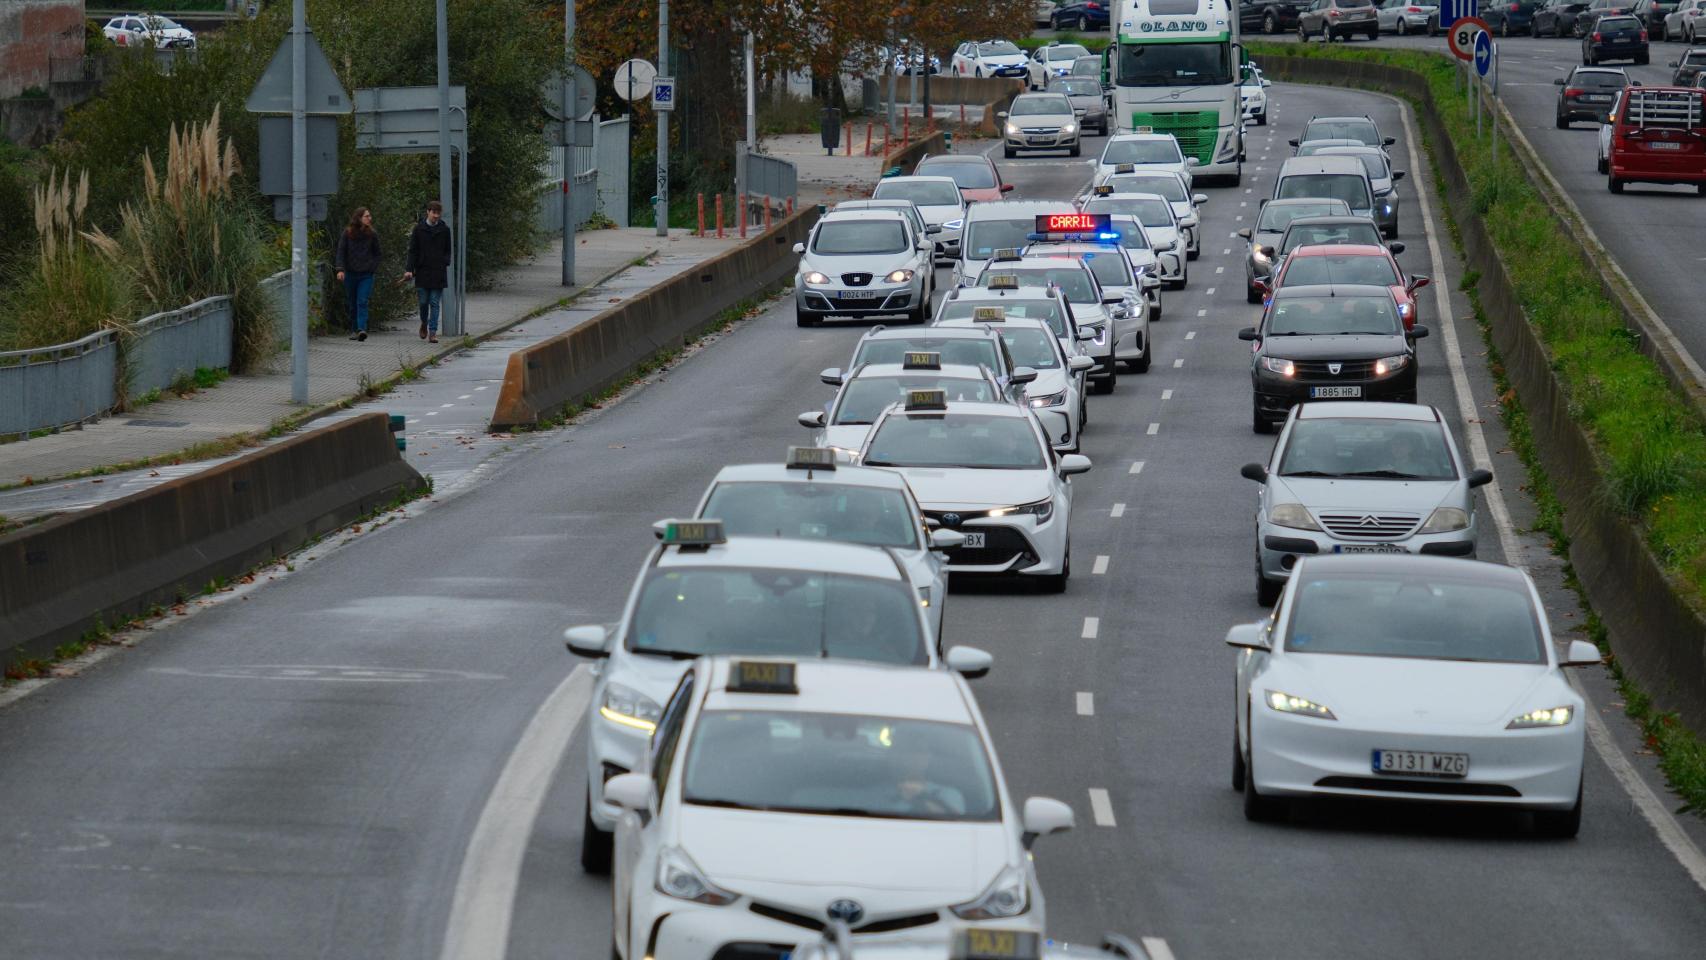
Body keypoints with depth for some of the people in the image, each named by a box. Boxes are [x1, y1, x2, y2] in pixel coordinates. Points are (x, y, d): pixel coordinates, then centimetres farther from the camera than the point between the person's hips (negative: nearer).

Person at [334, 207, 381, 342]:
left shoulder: (372, 235, 4)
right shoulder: (347, 233, -1)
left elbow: (376, 253, 14)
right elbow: (340, 252, -2)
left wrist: (373, 267, -1)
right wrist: (340, 269, -15)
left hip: (366, 274, -1)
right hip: (350, 273, 1)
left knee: (362, 302, -15)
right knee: (352, 304, 8)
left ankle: (362, 329, -24)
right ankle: (354, 330, 18)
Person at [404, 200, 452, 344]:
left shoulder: (444, 229, 5)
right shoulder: (419, 229, 2)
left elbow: (447, 250, 13)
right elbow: (412, 251, 3)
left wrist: (445, 263, -4)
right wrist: (409, 269, -6)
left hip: (438, 272, 0)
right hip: (422, 271, 0)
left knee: (435, 303, -3)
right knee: (423, 302, 3)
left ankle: (432, 332, -3)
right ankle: (424, 324, 30)